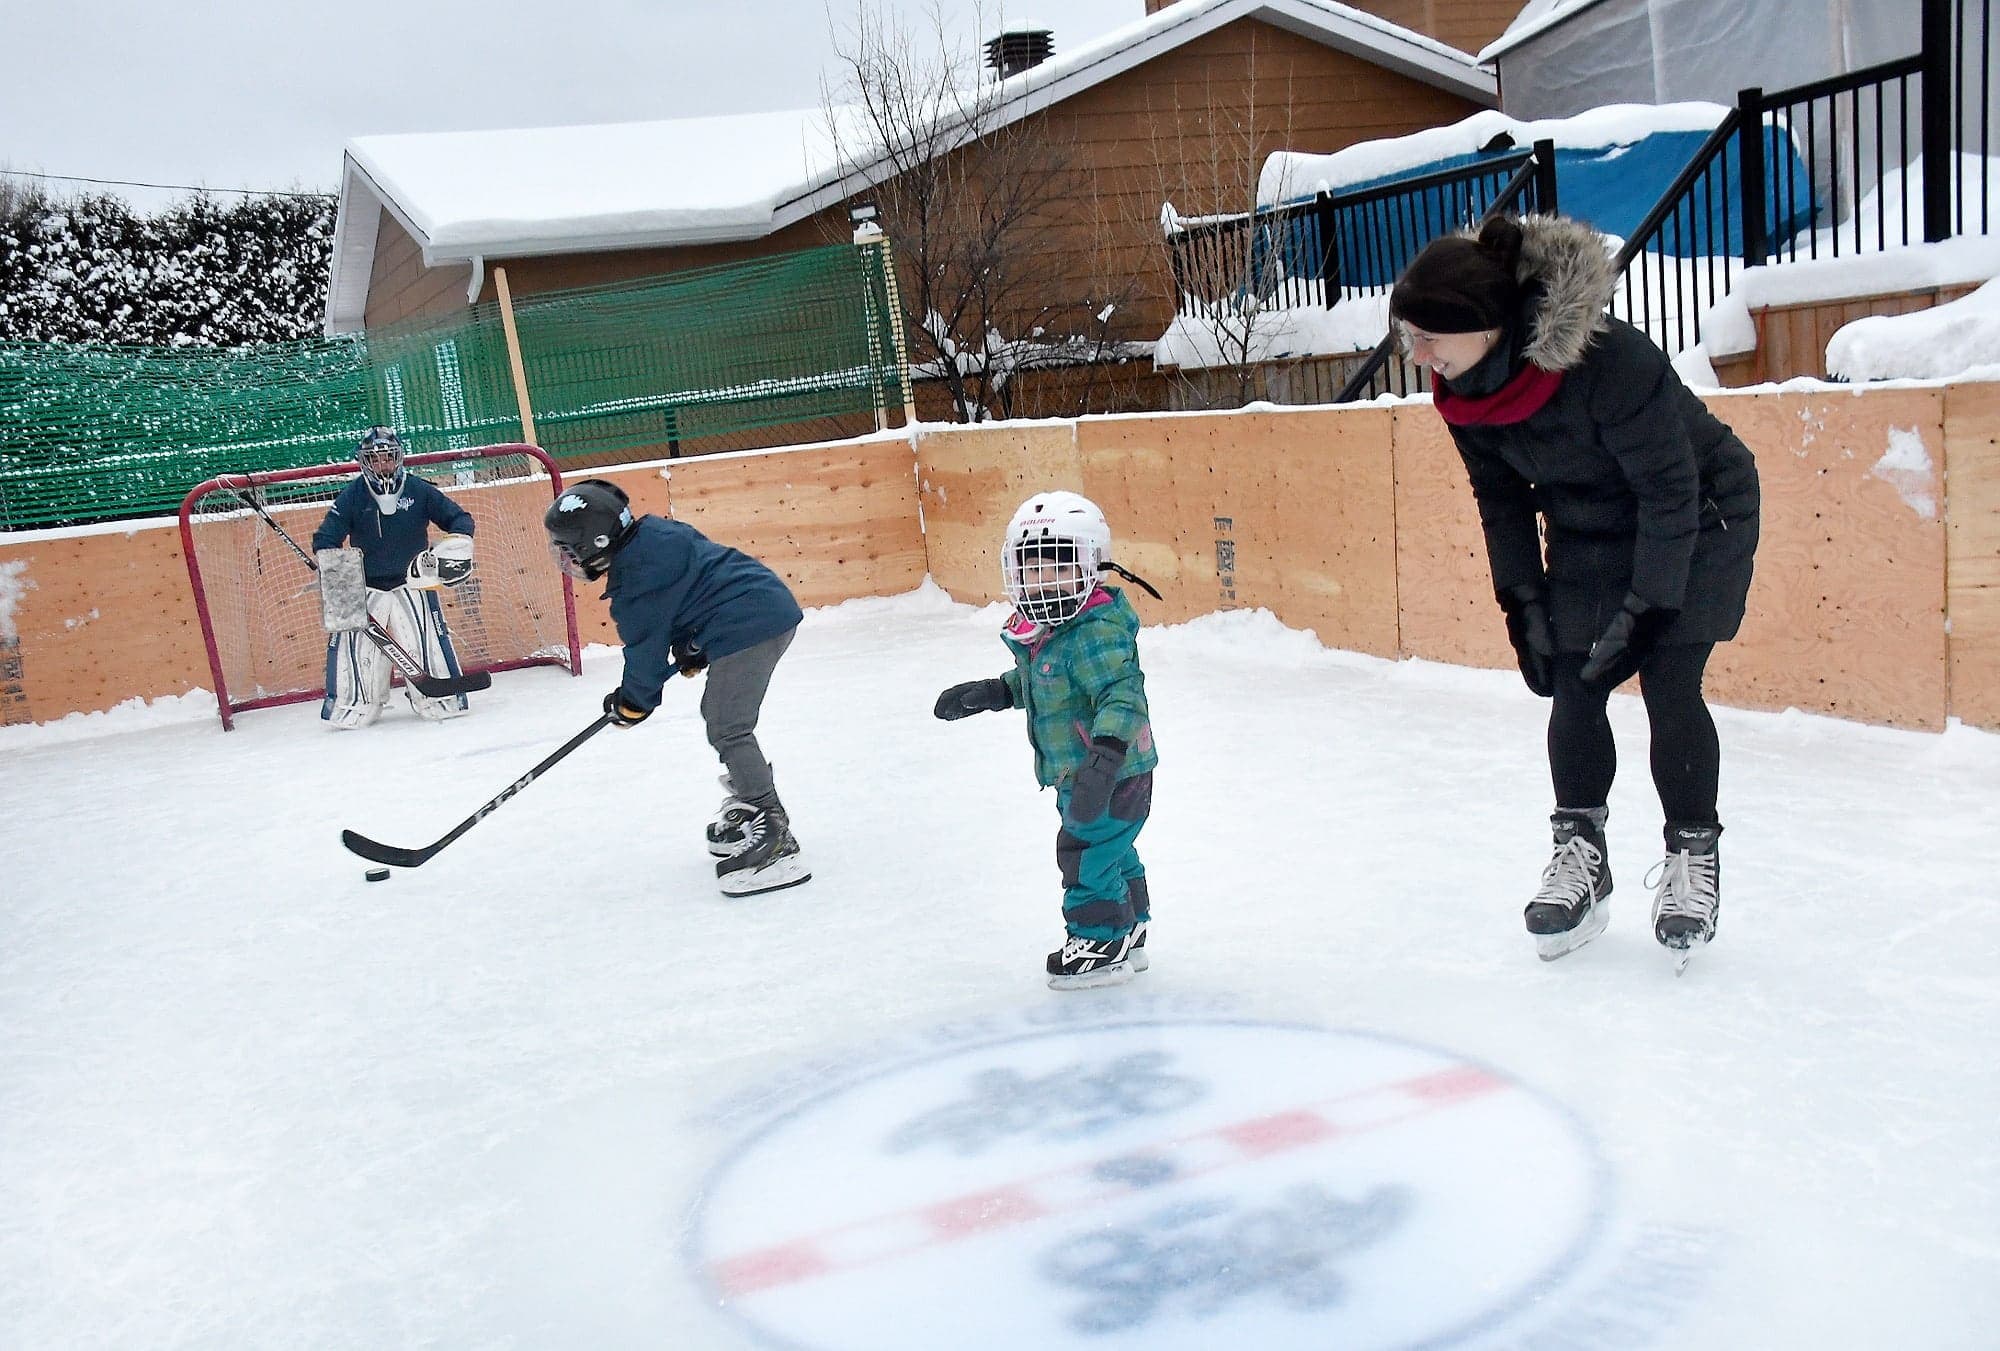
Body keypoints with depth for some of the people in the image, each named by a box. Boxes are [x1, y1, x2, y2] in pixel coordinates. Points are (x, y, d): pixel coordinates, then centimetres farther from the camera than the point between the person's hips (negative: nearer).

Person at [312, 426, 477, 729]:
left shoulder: (419, 490, -1)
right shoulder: (352, 496, -1)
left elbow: (460, 519, 4)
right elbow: (325, 538, 1)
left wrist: (456, 548, -14)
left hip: (413, 583, 0)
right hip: (365, 588, 1)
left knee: (427, 644, -7)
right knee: (355, 649, -4)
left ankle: (442, 700, 6)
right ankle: (352, 707, 8)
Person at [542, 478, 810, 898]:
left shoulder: (634, 579, -14)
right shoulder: (653, 532, 13)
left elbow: (646, 646, -5)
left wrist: (633, 702, 11)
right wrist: (689, 650, 28)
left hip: (748, 627, -11)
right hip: (772, 610, 11)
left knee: (728, 730, -11)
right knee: (720, 715, 21)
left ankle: (772, 835, -16)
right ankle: (749, 804, 32)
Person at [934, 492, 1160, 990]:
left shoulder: (1098, 631, -26)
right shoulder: (1039, 628, 4)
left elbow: (1122, 694, -35)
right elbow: (1033, 682, 21)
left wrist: (1106, 753, -46)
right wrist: (991, 692, 11)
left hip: (1114, 775, -10)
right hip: (1077, 776, 10)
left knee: (1085, 852, 0)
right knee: (1110, 852, 21)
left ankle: (1100, 942, 18)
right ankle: (1127, 935, 38)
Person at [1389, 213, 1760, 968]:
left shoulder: (1609, 360, -35)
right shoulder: (1461, 390, -15)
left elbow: (1672, 489, -27)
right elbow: (1500, 497, 0)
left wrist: (1647, 605, -26)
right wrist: (1521, 600, -5)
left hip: (1698, 522, -5)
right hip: (1589, 535, 6)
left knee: (1669, 689, -10)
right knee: (1573, 690, -1)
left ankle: (1693, 857, 8)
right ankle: (1580, 854, 15)